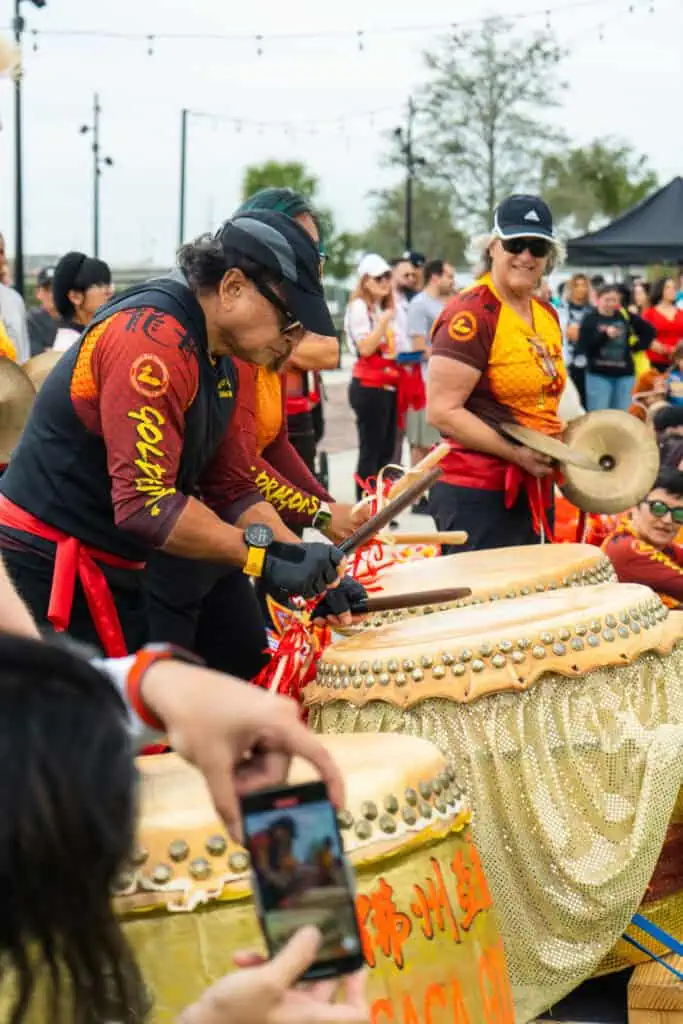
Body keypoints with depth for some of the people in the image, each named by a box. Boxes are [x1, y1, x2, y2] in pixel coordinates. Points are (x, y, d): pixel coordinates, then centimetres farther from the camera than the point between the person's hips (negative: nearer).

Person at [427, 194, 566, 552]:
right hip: (477, 495, -9)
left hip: (534, 489, 9)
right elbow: (442, 411, -19)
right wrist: (515, 453, -21)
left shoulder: (547, 315, 12)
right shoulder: (471, 314, -14)